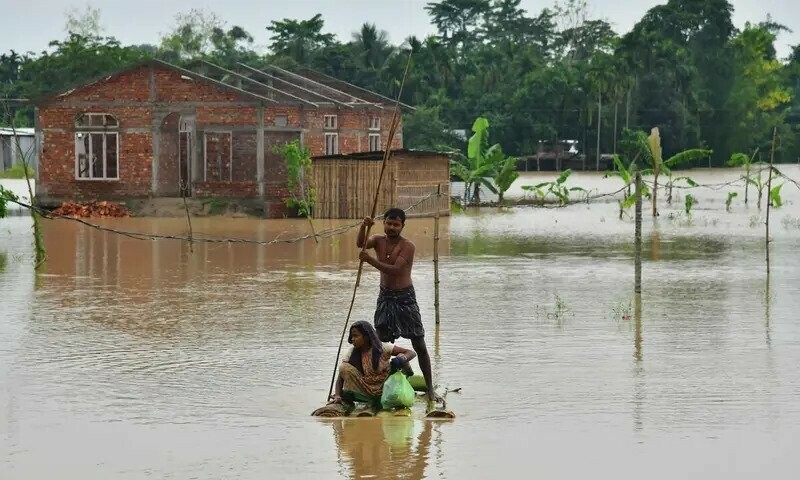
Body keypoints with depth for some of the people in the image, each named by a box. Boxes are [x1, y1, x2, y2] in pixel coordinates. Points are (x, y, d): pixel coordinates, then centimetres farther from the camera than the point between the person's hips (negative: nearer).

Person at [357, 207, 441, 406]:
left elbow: (394, 269, -26)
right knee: (380, 343, 8)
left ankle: (430, 388, -1)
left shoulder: (407, 246, -14)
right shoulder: (379, 240, 3)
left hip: (405, 297, -5)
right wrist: (364, 226, -36)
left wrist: (370, 260, -33)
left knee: (419, 345, -4)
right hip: (385, 297, 5)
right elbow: (361, 244, -17)